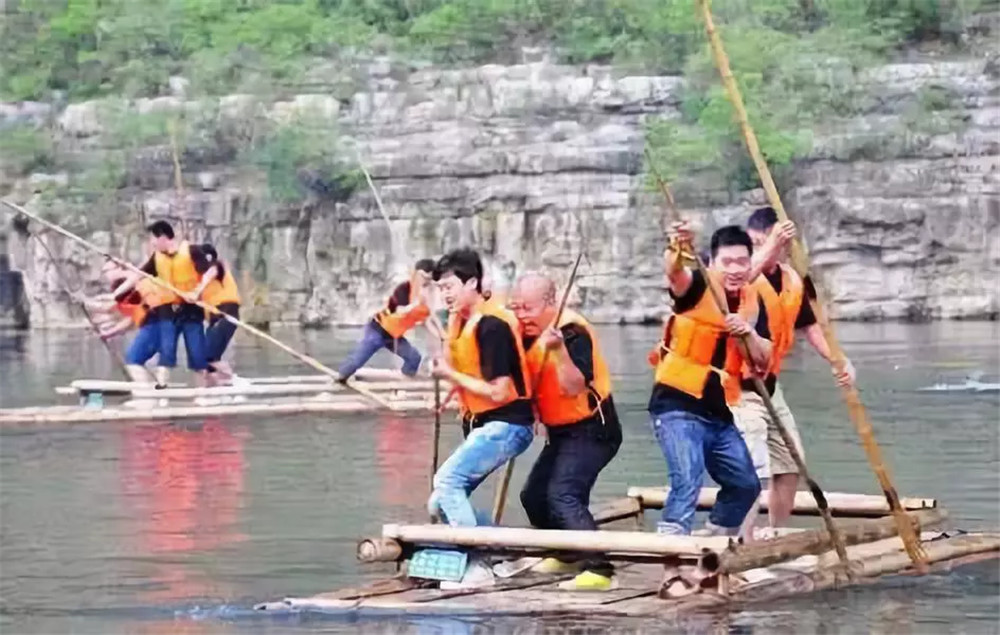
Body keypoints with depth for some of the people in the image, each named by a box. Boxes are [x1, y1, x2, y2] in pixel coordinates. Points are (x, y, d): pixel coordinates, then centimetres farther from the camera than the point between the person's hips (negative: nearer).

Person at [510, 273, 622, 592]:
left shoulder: (571, 331, -22)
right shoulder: (531, 333, 5)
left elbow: (574, 387, -34)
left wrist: (558, 349, -44)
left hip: (591, 430, -10)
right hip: (562, 431, 10)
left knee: (562, 496, -24)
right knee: (534, 495, 17)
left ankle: (599, 570, -30)